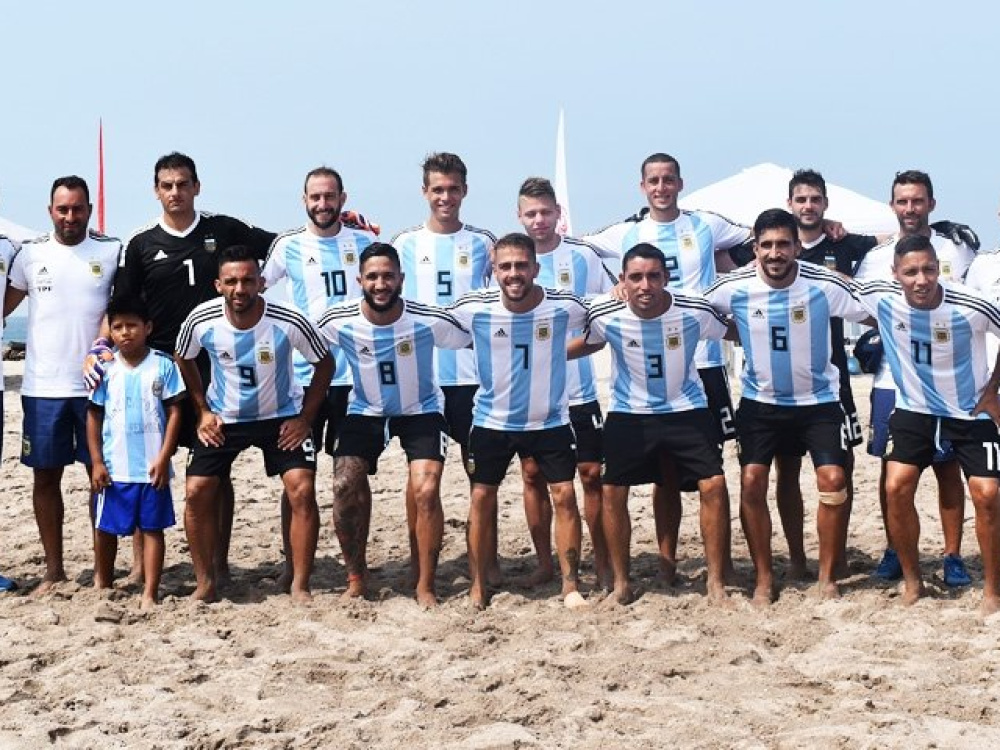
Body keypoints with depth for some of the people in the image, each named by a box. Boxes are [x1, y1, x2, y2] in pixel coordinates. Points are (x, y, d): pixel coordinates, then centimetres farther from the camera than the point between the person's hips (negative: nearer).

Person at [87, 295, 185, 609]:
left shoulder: (163, 365, -3)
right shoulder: (105, 368, 2)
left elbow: (174, 412, -2)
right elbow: (94, 416, 5)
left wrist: (163, 458, -8)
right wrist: (96, 462, -1)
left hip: (152, 466, -2)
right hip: (114, 467, 2)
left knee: (152, 528, 3)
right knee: (105, 528, 12)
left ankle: (150, 594, 8)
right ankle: (102, 584, 33)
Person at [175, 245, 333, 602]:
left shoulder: (289, 322, -26)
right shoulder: (202, 321, -20)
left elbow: (325, 363, -9)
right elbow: (183, 359, 3)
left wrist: (305, 418, -12)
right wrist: (203, 411, -2)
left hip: (281, 416, -2)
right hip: (223, 418, 2)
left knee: (303, 491, -16)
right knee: (196, 492, -7)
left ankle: (300, 586, -4)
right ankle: (205, 583, 9)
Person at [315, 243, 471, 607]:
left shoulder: (430, 321, -24)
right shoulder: (338, 321, -19)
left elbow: (475, 342, -9)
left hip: (421, 410, -2)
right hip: (365, 412, 2)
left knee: (426, 491, -19)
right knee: (345, 488, -14)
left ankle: (426, 586, -2)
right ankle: (356, 579, 6)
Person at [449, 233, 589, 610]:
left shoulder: (565, 306, -15)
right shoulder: (473, 308, -15)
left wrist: (558, 353, -5)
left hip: (550, 420, 0)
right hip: (492, 420, 1)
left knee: (565, 495, -2)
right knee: (482, 498, 5)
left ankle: (571, 585, 10)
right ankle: (478, 587, 17)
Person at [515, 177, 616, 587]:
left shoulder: (584, 256, 0)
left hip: (579, 387, -1)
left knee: (591, 473, 1)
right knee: (533, 474, 6)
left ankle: (603, 564, 11)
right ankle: (544, 563, 18)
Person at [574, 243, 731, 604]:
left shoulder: (696, 310, -20)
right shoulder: (605, 316, -17)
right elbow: (588, 344, 7)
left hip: (687, 411, -1)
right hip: (629, 415, 1)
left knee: (714, 485, -13)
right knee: (612, 492, -2)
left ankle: (716, 582, 1)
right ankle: (621, 583, 15)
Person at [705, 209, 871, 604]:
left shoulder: (824, 285, -18)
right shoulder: (734, 287, -14)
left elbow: (876, 315, -8)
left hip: (818, 400, -1)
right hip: (760, 401, 1)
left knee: (833, 480, -13)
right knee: (752, 482, -7)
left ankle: (827, 576, 5)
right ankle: (763, 578, 8)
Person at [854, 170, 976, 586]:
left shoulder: (956, 251, 4)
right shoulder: (875, 258, 8)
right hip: (891, 381, 2)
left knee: (949, 469, 2)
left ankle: (953, 556, 10)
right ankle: (893, 550, 18)